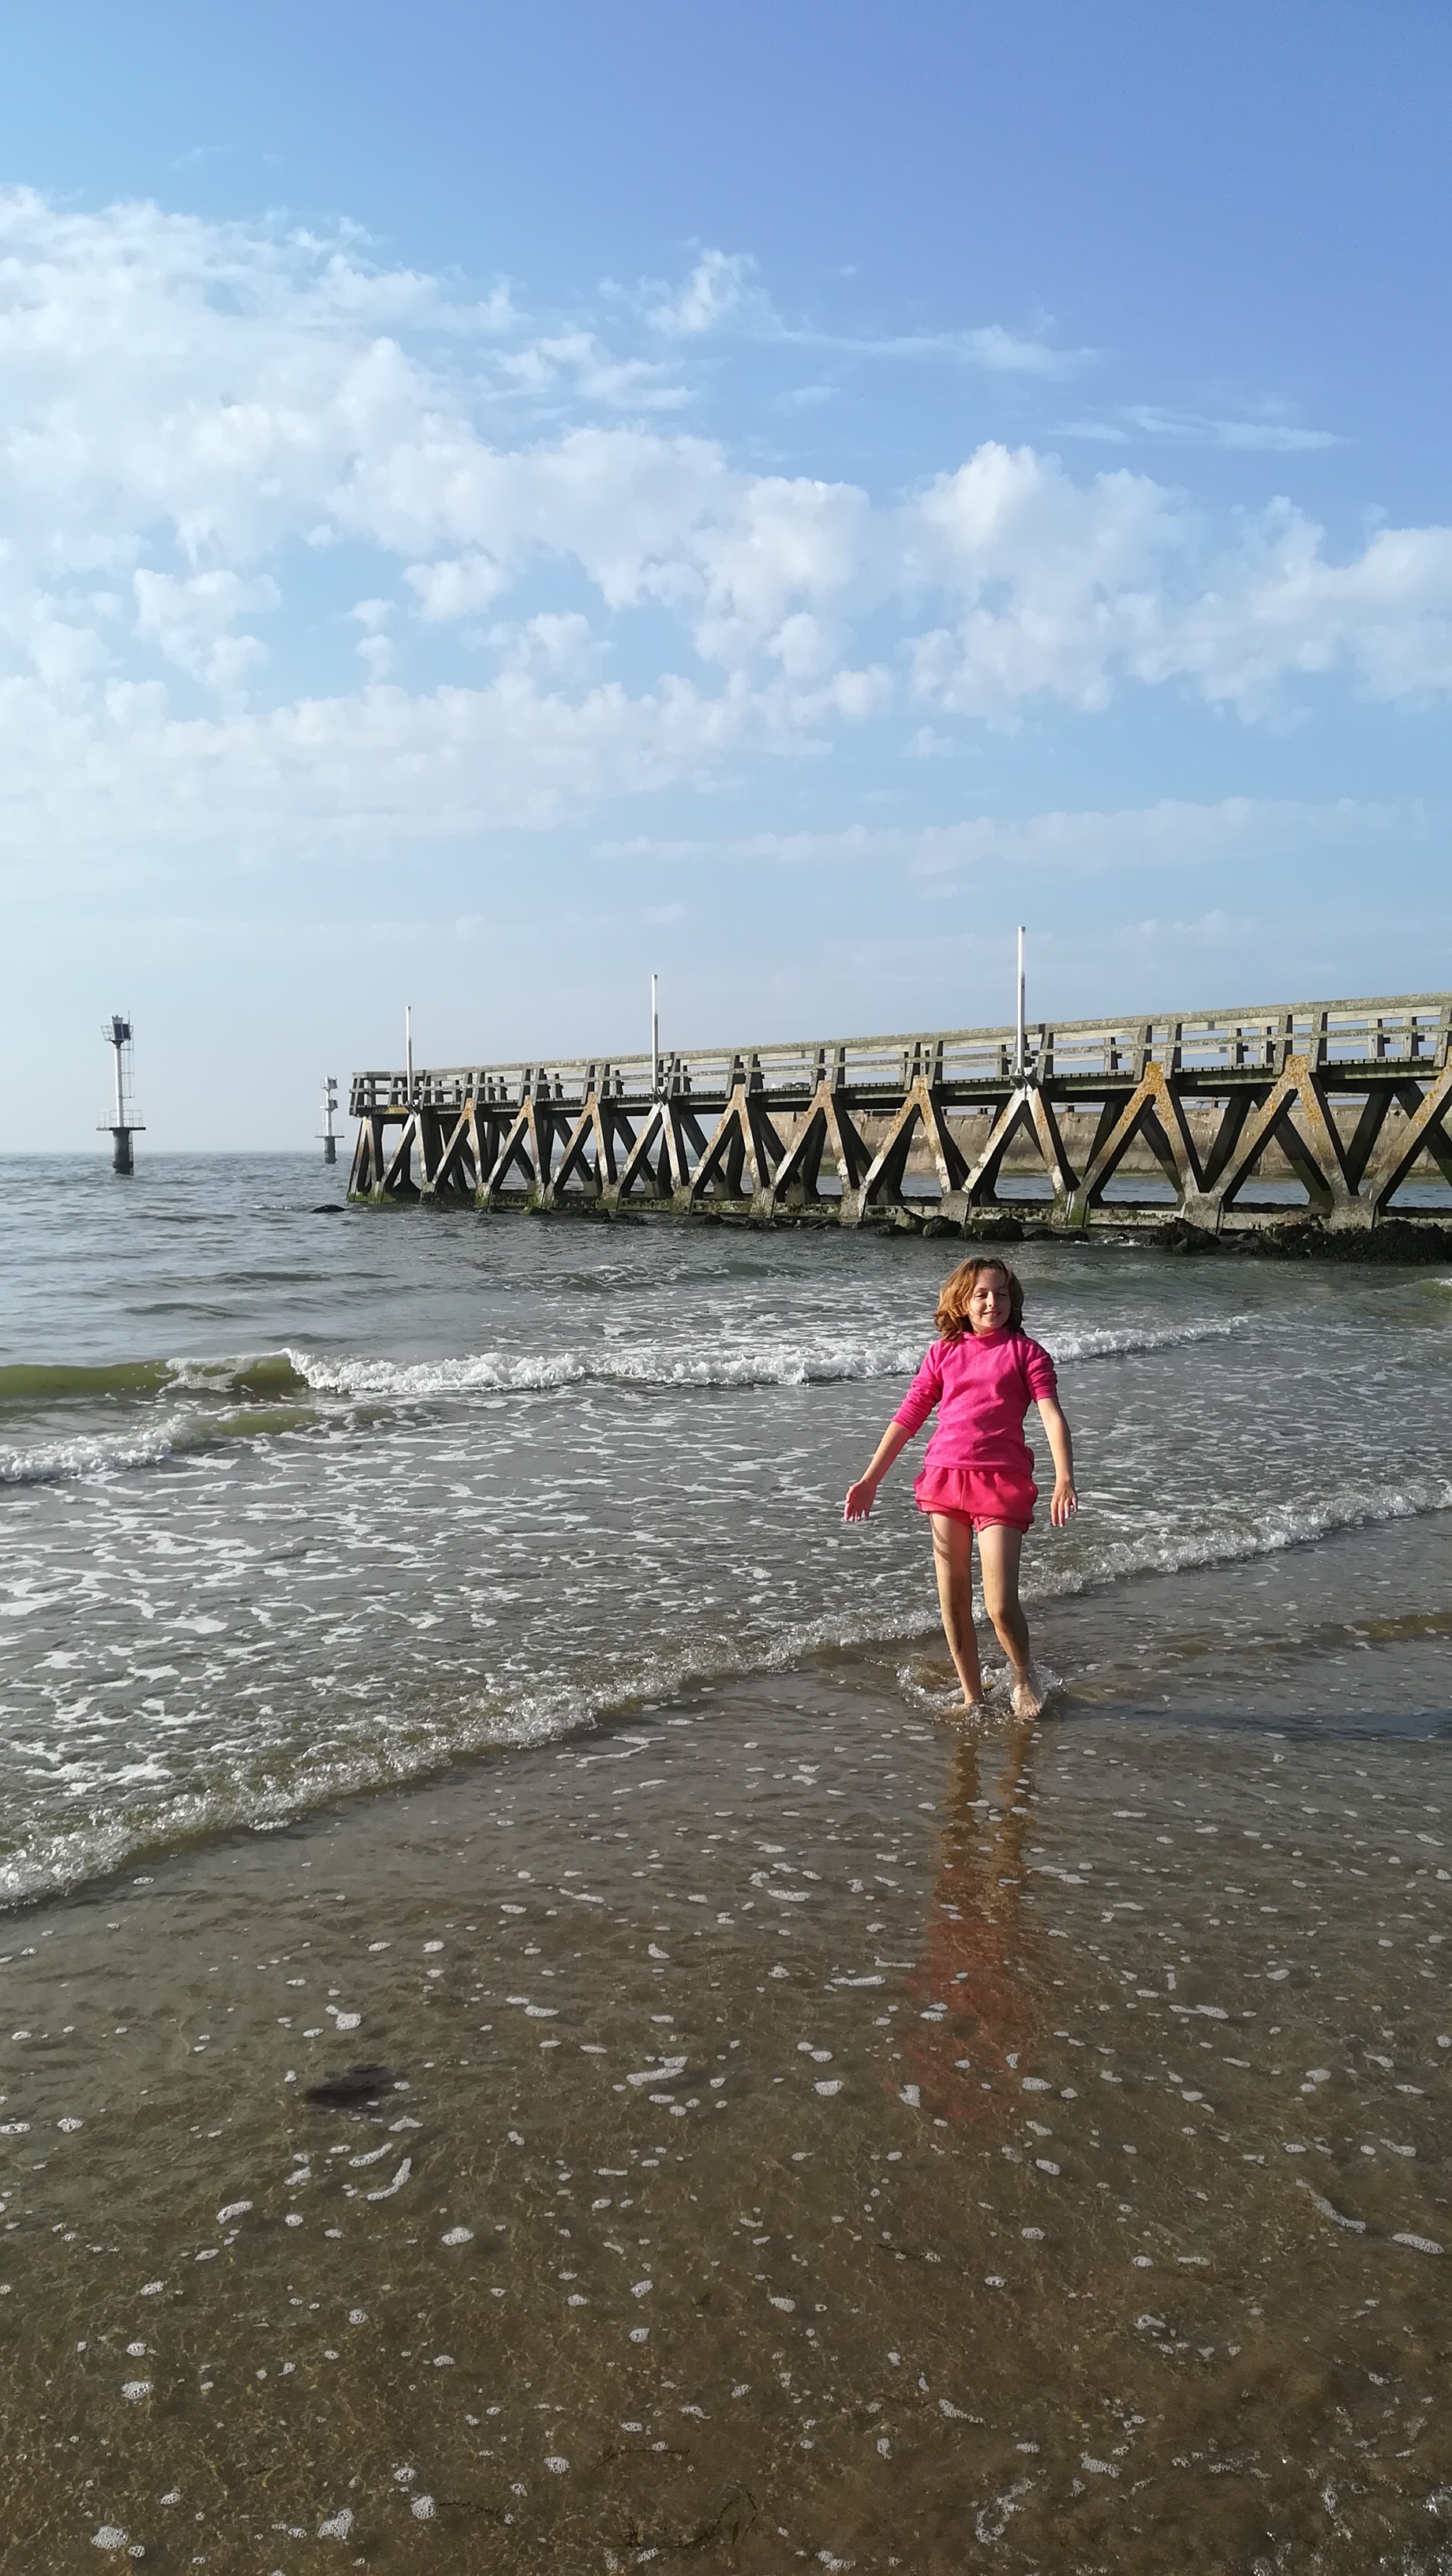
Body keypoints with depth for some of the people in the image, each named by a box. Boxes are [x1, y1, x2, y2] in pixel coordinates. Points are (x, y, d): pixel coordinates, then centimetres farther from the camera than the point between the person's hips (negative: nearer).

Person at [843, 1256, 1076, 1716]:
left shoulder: (1025, 1351, 4)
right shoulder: (943, 1353, 12)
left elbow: (1052, 1415, -7)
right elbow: (907, 1418, 14)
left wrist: (1065, 1480, -22)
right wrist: (870, 1479, 10)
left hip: (1002, 1481, -3)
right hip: (945, 1477, 3)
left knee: (1000, 1606, -11)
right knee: (953, 1603, 8)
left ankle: (1024, 1674, 19)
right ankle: (972, 1697, 24)